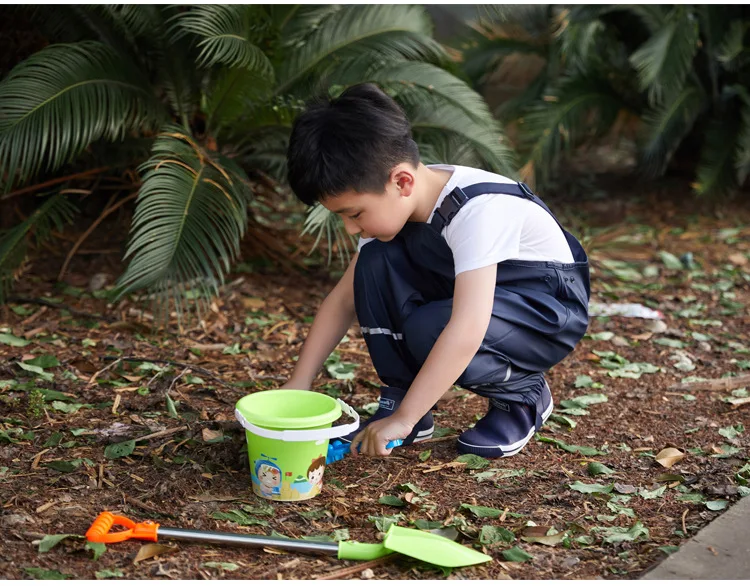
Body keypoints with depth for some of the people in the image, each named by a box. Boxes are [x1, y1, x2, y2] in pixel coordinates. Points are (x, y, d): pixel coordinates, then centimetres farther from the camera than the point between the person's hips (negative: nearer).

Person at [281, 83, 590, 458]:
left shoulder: (477, 210, -34)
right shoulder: (386, 203, -10)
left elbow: (467, 329, -43)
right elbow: (343, 300, -3)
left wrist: (403, 419, -42)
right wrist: (299, 384, -9)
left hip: (549, 306, -7)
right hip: (465, 293, 7)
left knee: (428, 329, -33)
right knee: (376, 262, -16)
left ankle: (524, 398, -5)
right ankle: (398, 397, -5)